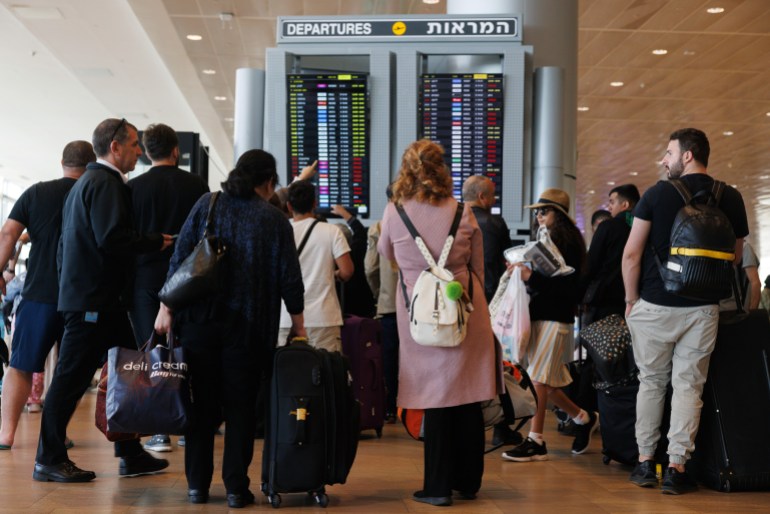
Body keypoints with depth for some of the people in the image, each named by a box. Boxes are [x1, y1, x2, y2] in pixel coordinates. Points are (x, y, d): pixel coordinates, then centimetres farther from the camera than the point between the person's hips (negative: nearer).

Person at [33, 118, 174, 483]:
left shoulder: (86, 182, 19)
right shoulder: (107, 183, -12)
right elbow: (112, 239, -25)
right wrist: (157, 243, -13)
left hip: (82, 294, 10)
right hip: (95, 299, -10)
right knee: (72, 378, -4)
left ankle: (130, 454, 16)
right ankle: (49, 460, 4)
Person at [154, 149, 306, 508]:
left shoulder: (207, 205, 6)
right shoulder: (274, 219, 1)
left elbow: (179, 258, 0)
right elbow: (289, 278, 0)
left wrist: (166, 307, 3)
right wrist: (298, 326, 8)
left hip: (199, 320, 2)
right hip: (248, 326, -2)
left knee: (202, 402, 9)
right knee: (240, 407, 5)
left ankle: (197, 484, 13)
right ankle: (236, 488, 6)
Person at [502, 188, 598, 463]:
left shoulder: (569, 242, -8)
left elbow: (566, 286, -15)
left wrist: (531, 277, -22)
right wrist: (522, 273, -2)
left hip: (554, 319, -8)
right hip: (538, 314, 8)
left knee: (538, 380, -8)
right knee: (546, 383, 12)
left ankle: (535, 441, -2)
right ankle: (584, 418, 30)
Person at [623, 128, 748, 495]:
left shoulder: (658, 193, -6)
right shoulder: (730, 199, 2)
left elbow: (632, 253, -6)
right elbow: (735, 256, 11)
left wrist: (631, 299, 4)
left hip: (655, 305, -1)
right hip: (703, 309, 1)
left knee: (651, 382, 11)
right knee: (688, 385, 5)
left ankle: (645, 463, 15)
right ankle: (676, 467, 3)